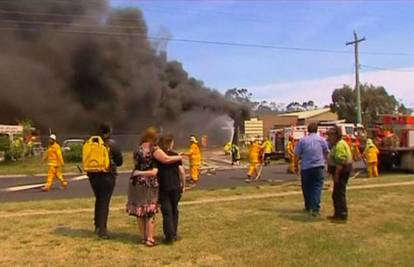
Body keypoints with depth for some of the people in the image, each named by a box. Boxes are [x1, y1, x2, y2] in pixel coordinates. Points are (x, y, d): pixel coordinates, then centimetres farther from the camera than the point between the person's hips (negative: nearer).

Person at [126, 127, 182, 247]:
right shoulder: (154, 149, -13)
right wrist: (179, 157, -5)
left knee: (140, 210, 12)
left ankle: (143, 237, 21)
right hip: (149, 184, -6)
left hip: (136, 182, 6)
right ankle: (150, 239, 5)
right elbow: (166, 159, -18)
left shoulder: (137, 150, 7)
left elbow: (136, 164, 13)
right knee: (150, 212, 3)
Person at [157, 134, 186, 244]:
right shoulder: (176, 156, -2)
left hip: (163, 188, 0)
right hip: (175, 187, 0)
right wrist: (183, 185, 3)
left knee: (166, 212, 3)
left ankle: (170, 236, 0)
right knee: (174, 210, 14)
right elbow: (182, 171, -7)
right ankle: (174, 234, 22)